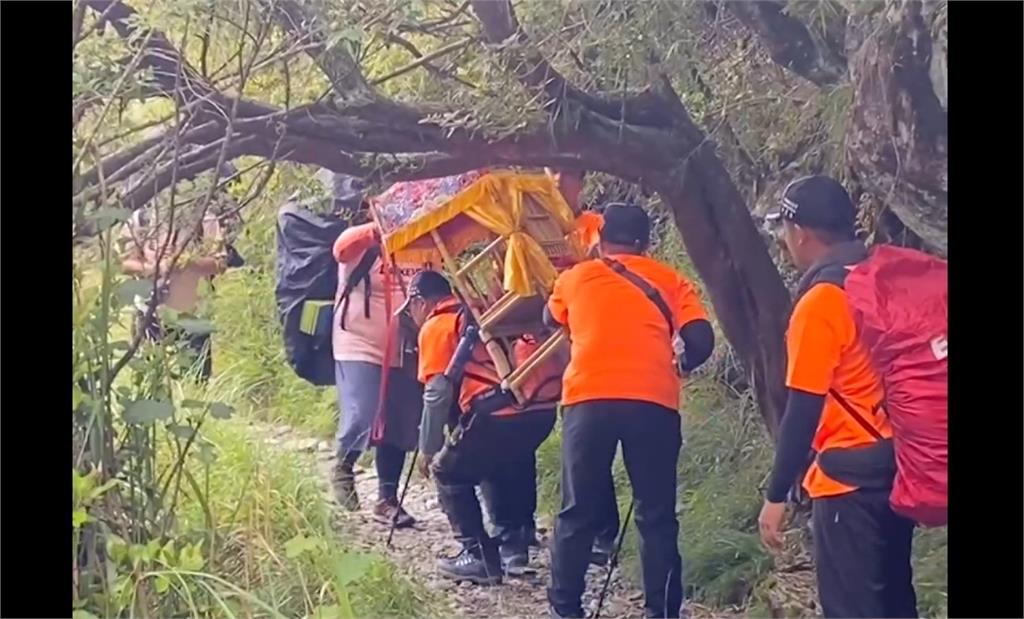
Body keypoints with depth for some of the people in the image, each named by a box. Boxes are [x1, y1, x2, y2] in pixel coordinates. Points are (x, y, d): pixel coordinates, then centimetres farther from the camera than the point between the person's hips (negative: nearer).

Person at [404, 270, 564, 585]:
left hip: (502, 410, -7)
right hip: (545, 403, 7)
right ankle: (513, 544, 28)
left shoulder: (436, 326, 7)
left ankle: (480, 556, 8)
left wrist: (428, 450, 9)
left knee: (449, 472, 13)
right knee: (506, 461, 33)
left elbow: (438, 394, 0)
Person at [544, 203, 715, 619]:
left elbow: (552, 320, 37)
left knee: (578, 513, 10)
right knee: (656, 514, 8)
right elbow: (701, 340, 5)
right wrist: (681, 366, 24)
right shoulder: (670, 281, 16)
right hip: (653, 402, 0)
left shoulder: (574, 278, 18)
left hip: (588, 401, 0)